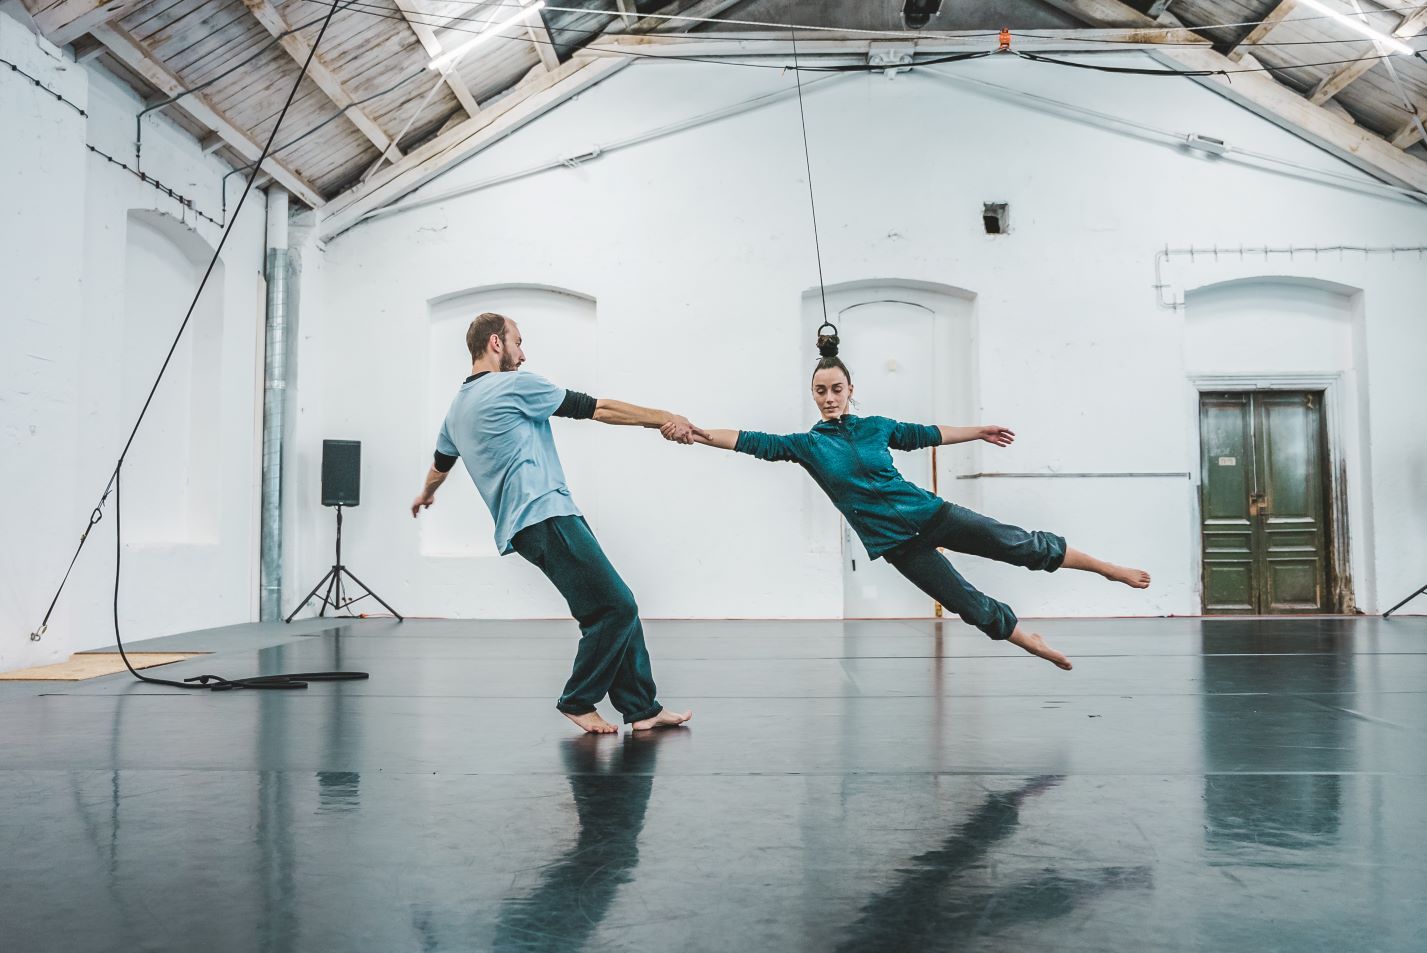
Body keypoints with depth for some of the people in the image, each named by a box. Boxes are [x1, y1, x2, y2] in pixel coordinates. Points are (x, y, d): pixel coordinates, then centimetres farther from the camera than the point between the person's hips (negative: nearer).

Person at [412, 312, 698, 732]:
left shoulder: (457, 408, 21)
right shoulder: (514, 386, -5)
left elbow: (440, 463, 39)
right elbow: (597, 408, -4)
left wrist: (425, 495, 61)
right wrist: (665, 419, 0)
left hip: (525, 525, 10)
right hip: (546, 519, -10)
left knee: (618, 608, 7)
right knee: (615, 606, -10)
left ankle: (642, 709, 6)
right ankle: (578, 702, 5)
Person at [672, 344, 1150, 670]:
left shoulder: (875, 427, 2)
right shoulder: (807, 445, -4)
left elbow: (927, 434, 16)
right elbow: (752, 441, -13)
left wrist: (980, 432, 24)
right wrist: (696, 432, -23)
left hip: (930, 514, 1)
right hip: (896, 543, -1)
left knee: (1020, 545, 0)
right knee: (971, 604, 3)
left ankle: (1110, 569, 13)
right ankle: (1039, 646, 20)